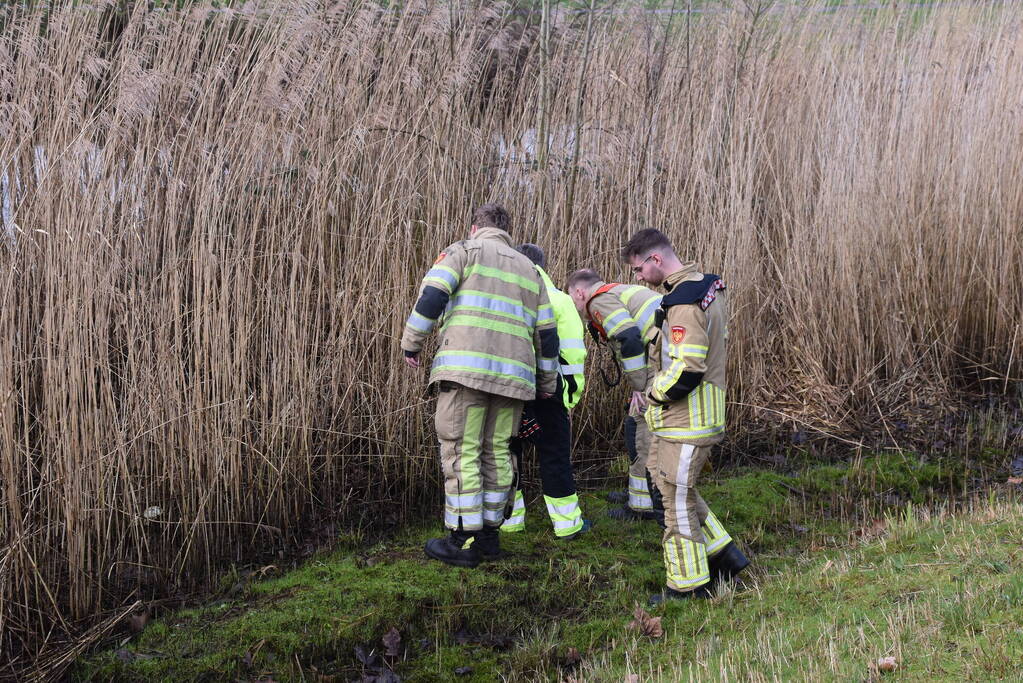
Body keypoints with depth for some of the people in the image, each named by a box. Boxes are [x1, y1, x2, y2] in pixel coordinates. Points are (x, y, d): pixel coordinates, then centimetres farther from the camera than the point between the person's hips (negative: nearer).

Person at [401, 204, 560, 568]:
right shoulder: (529, 269, 24)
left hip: (466, 369, -5)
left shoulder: (464, 251, 9)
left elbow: (431, 296, -7)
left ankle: (463, 541, -1)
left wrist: (411, 343, 3)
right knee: (498, 453, 12)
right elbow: (546, 333, 22)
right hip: (513, 375, 5)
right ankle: (489, 534, 17)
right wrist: (547, 384, 30)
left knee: (461, 452, -2)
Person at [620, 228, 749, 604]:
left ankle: (687, 585, 14)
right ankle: (724, 554, 24)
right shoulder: (703, 286, 12)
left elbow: (686, 372, -29)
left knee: (678, 498, 2)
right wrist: (658, 389, 12)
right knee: (669, 482, 20)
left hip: (687, 420, -10)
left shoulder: (684, 303, -22)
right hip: (680, 417, 10)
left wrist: (654, 390, -10)